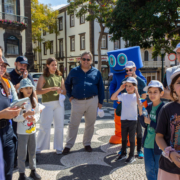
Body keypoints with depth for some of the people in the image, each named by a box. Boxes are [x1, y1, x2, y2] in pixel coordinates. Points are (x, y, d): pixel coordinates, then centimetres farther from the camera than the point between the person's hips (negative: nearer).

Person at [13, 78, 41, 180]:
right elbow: (15, 118, -15)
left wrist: (34, 118, -14)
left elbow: (38, 113, 5)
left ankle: (33, 170, 31)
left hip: (32, 130, 5)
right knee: (22, 153, 5)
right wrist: (25, 115, -28)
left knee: (33, 151, 15)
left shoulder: (34, 100, 1)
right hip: (22, 132, -4)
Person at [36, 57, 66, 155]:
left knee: (59, 126, 7)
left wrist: (60, 91, -10)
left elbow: (64, 91, 13)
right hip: (47, 104, -4)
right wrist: (51, 89, -21)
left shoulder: (59, 77, 13)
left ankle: (59, 147, 19)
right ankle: (38, 148, 13)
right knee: (44, 127, -3)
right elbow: (38, 91, -11)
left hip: (59, 103, 4)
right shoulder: (43, 77, 1)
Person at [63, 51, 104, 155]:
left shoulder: (96, 72, 6)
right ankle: (68, 145, 13)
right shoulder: (74, 71, 6)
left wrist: (100, 101, 6)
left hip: (92, 101, 1)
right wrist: (70, 96, 6)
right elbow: (67, 84, 17)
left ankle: (87, 143, 26)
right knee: (73, 124, 2)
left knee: (90, 124, 10)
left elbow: (101, 87, 10)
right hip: (77, 101, -1)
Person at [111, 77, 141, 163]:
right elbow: (112, 98, 1)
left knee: (132, 138, 5)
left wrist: (136, 91, -22)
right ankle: (123, 153, 30)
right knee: (123, 137, 16)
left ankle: (132, 155, 17)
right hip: (123, 119, 4)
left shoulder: (135, 96, -7)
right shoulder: (123, 95, 4)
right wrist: (120, 89, -2)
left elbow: (139, 102, -27)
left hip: (132, 120, -4)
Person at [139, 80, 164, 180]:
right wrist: (141, 113, -6)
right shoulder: (148, 107, 3)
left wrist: (150, 122, -16)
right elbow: (144, 125, 7)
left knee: (157, 170, 13)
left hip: (158, 145, -5)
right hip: (147, 143, 5)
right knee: (149, 169, 13)